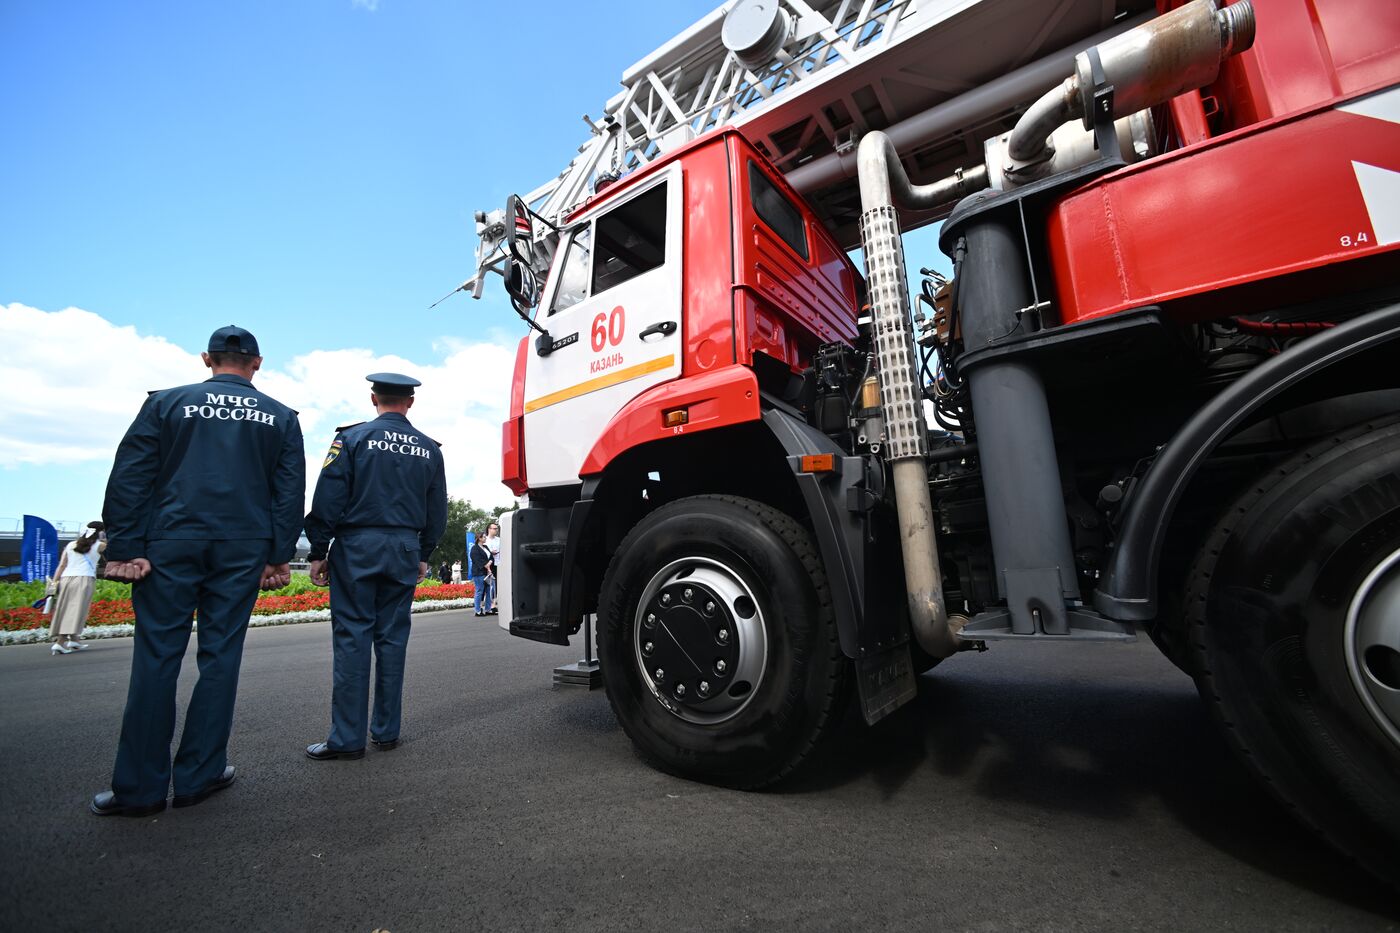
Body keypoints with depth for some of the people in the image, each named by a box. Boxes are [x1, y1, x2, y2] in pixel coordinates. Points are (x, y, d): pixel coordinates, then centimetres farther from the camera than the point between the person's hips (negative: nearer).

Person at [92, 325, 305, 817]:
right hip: (242, 550, 0)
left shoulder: (167, 403, 6)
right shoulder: (280, 416, 7)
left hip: (171, 544, 0)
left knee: (156, 657, 5)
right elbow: (291, 491, 2)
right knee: (220, 657, 6)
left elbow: (129, 479, 0)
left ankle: (140, 787, 10)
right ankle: (199, 776, 14)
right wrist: (279, 555, 3)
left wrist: (124, 548, 0)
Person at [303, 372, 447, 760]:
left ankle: (347, 738, 6)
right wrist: (423, 555, 19)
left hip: (357, 547, -3)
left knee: (352, 638, 1)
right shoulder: (429, 449, 8)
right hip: (405, 552, 3)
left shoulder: (353, 438, -3)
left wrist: (319, 552, 0)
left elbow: (328, 500, -7)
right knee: (392, 639, 8)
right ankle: (386, 731, 16)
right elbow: (437, 511, 11)